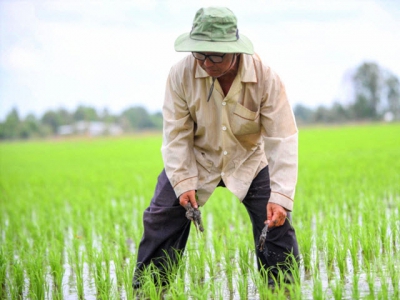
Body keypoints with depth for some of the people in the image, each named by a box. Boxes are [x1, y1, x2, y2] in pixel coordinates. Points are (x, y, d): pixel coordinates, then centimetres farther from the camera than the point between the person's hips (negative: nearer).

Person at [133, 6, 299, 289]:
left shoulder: (265, 78, -27)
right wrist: (183, 183, -25)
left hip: (249, 161, 0)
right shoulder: (182, 74, -24)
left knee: (276, 223, -10)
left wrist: (280, 197, -34)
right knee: (161, 219, -7)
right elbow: (176, 133, -16)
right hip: (195, 160, 1)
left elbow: (283, 139, -27)